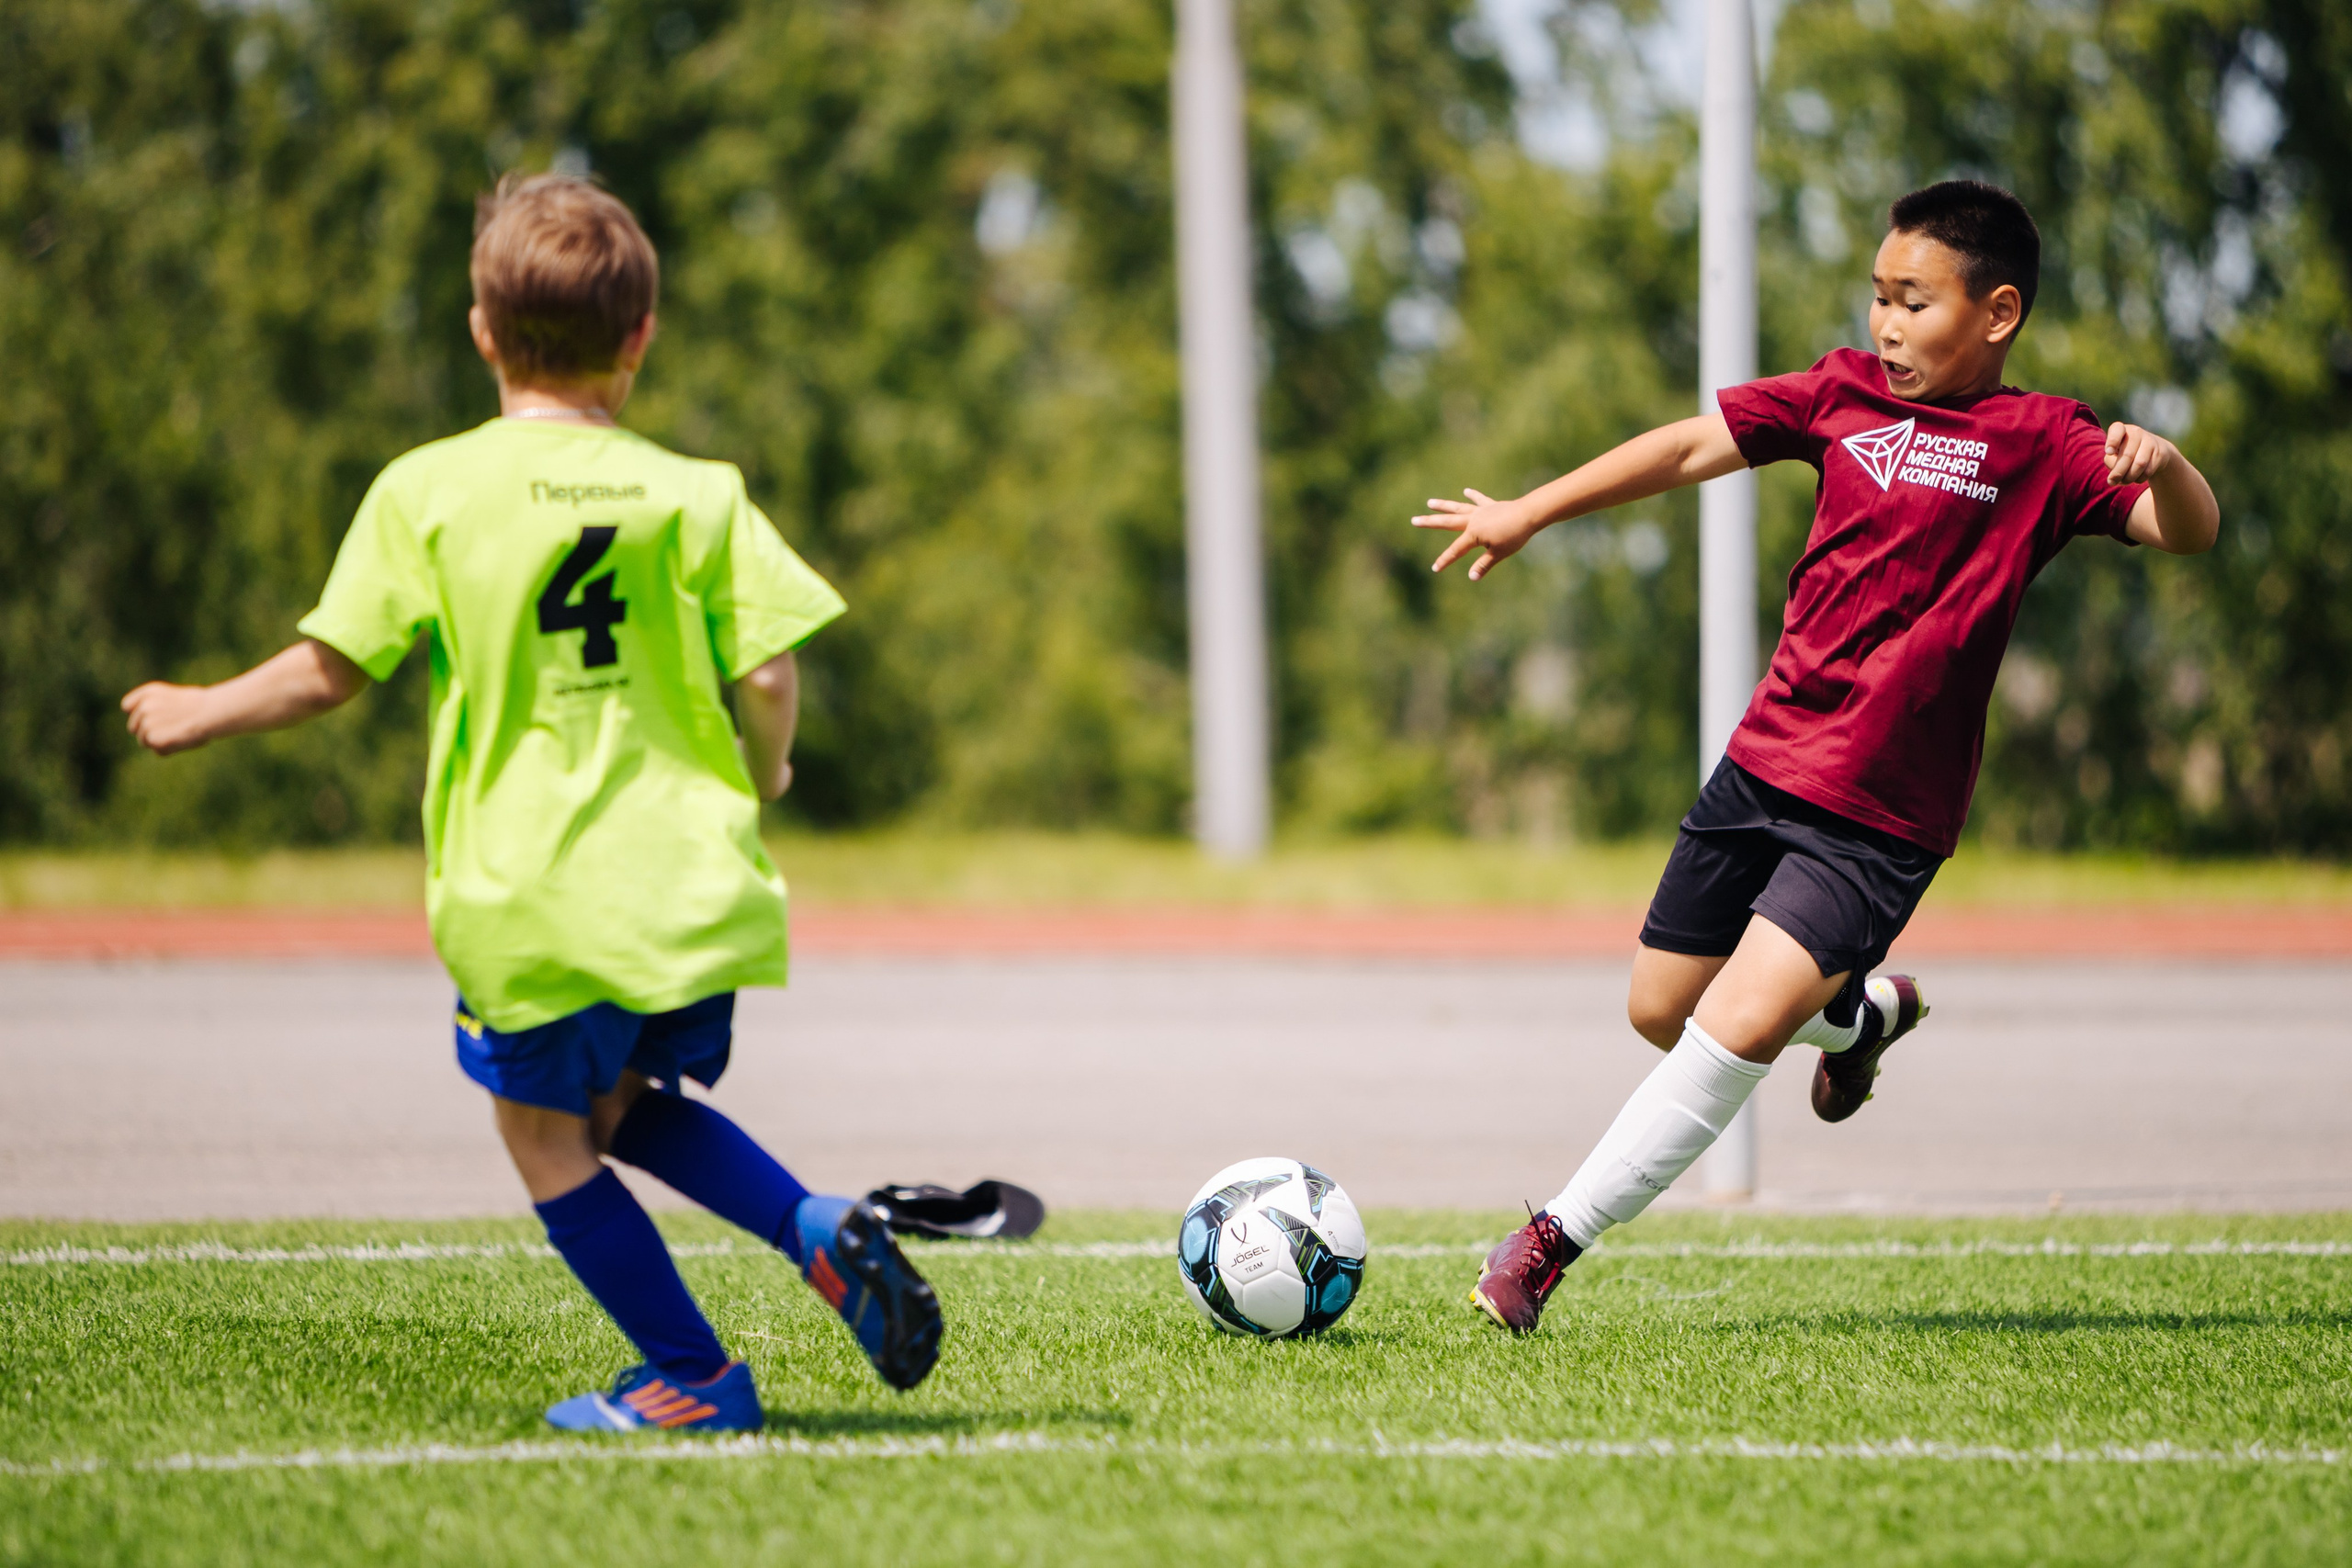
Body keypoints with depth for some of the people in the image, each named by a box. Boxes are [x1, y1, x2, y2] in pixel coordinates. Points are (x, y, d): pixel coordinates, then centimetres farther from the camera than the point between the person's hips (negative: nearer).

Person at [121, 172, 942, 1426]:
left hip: (533, 898, -4)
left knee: (544, 1133, 12)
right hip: (691, 884, 4)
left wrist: (199, 712, 14)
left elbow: (332, 671, -4)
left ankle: (690, 1380, 9)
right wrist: (761, 775, 18)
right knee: (623, 1102, 24)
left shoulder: (426, 491, -5)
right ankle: (824, 1229, 4)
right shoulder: (696, 496, 1)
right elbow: (766, 676, -4)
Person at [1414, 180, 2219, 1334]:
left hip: (1882, 821, -6)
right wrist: (1528, 513, 13)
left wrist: (2163, 465, -39)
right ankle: (1860, 1016, 44)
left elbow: (2189, 533, -16)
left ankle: (1554, 1237, -11)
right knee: (1661, 1012, 16)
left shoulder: (2041, 443, -7)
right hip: (1763, 760, 6)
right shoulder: (1845, 394, 6)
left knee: (1742, 1028, -21)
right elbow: (1692, 446, 13)